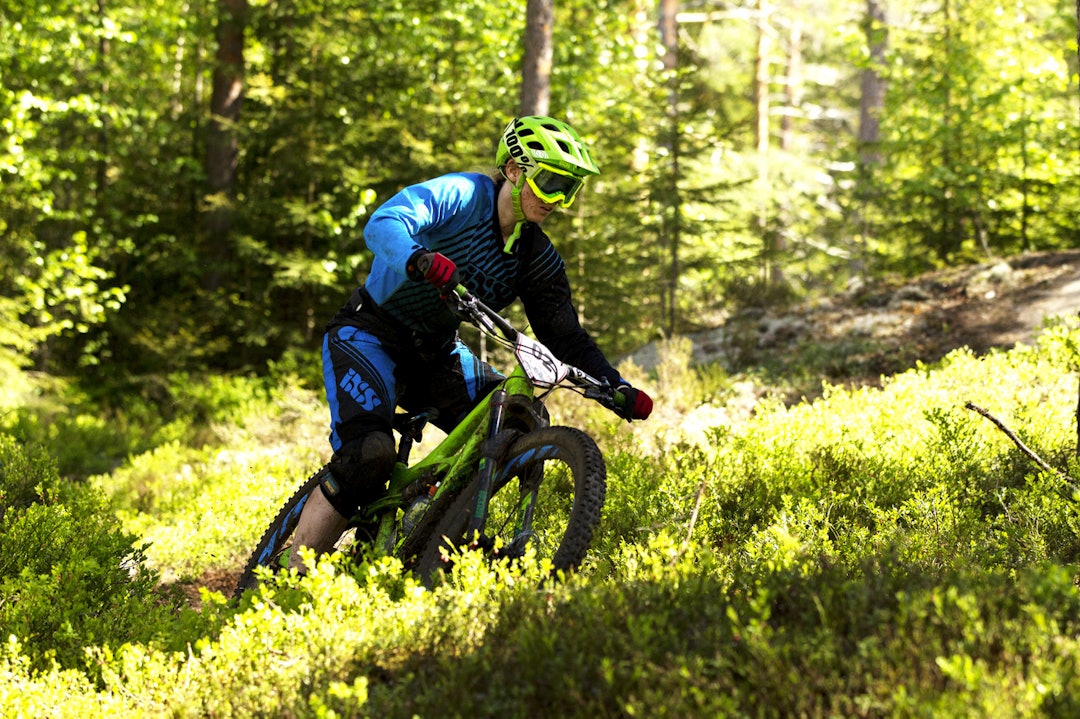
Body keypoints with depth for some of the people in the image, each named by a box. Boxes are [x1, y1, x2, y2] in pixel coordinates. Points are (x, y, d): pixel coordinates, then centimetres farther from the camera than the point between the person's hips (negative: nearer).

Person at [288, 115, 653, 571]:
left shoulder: (537, 258, -1)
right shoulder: (462, 196, -19)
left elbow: (566, 338, 0)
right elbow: (383, 224, -35)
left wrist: (618, 390, -15)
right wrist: (421, 259, -57)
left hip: (434, 354, 7)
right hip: (368, 336, -7)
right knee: (369, 452, -28)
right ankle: (293, 573, -17)